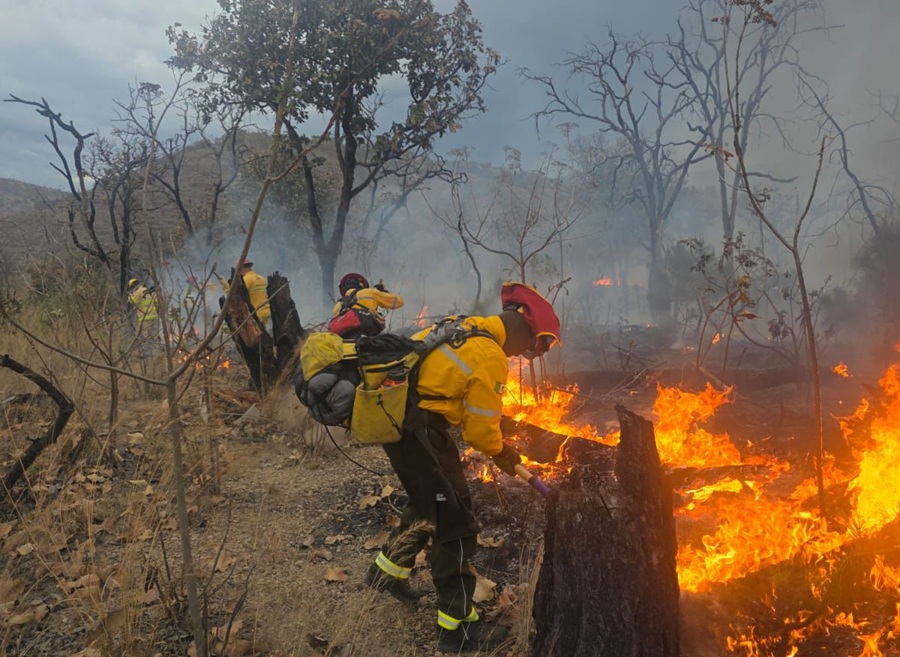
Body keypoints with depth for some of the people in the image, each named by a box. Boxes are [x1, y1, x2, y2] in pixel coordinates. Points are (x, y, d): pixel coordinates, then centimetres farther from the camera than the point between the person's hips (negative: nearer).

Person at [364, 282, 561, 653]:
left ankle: (387, 570, 43)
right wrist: (500, 453, 10)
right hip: (416, 430, -10)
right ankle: (457, 627, 10)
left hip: (398, 416, 10)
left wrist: (498, 446, 18)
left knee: (432, 501, 26)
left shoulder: (468, 328, 9)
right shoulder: (490, 358, -18)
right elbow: (481, 428, -11)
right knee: (456, 522, -1)